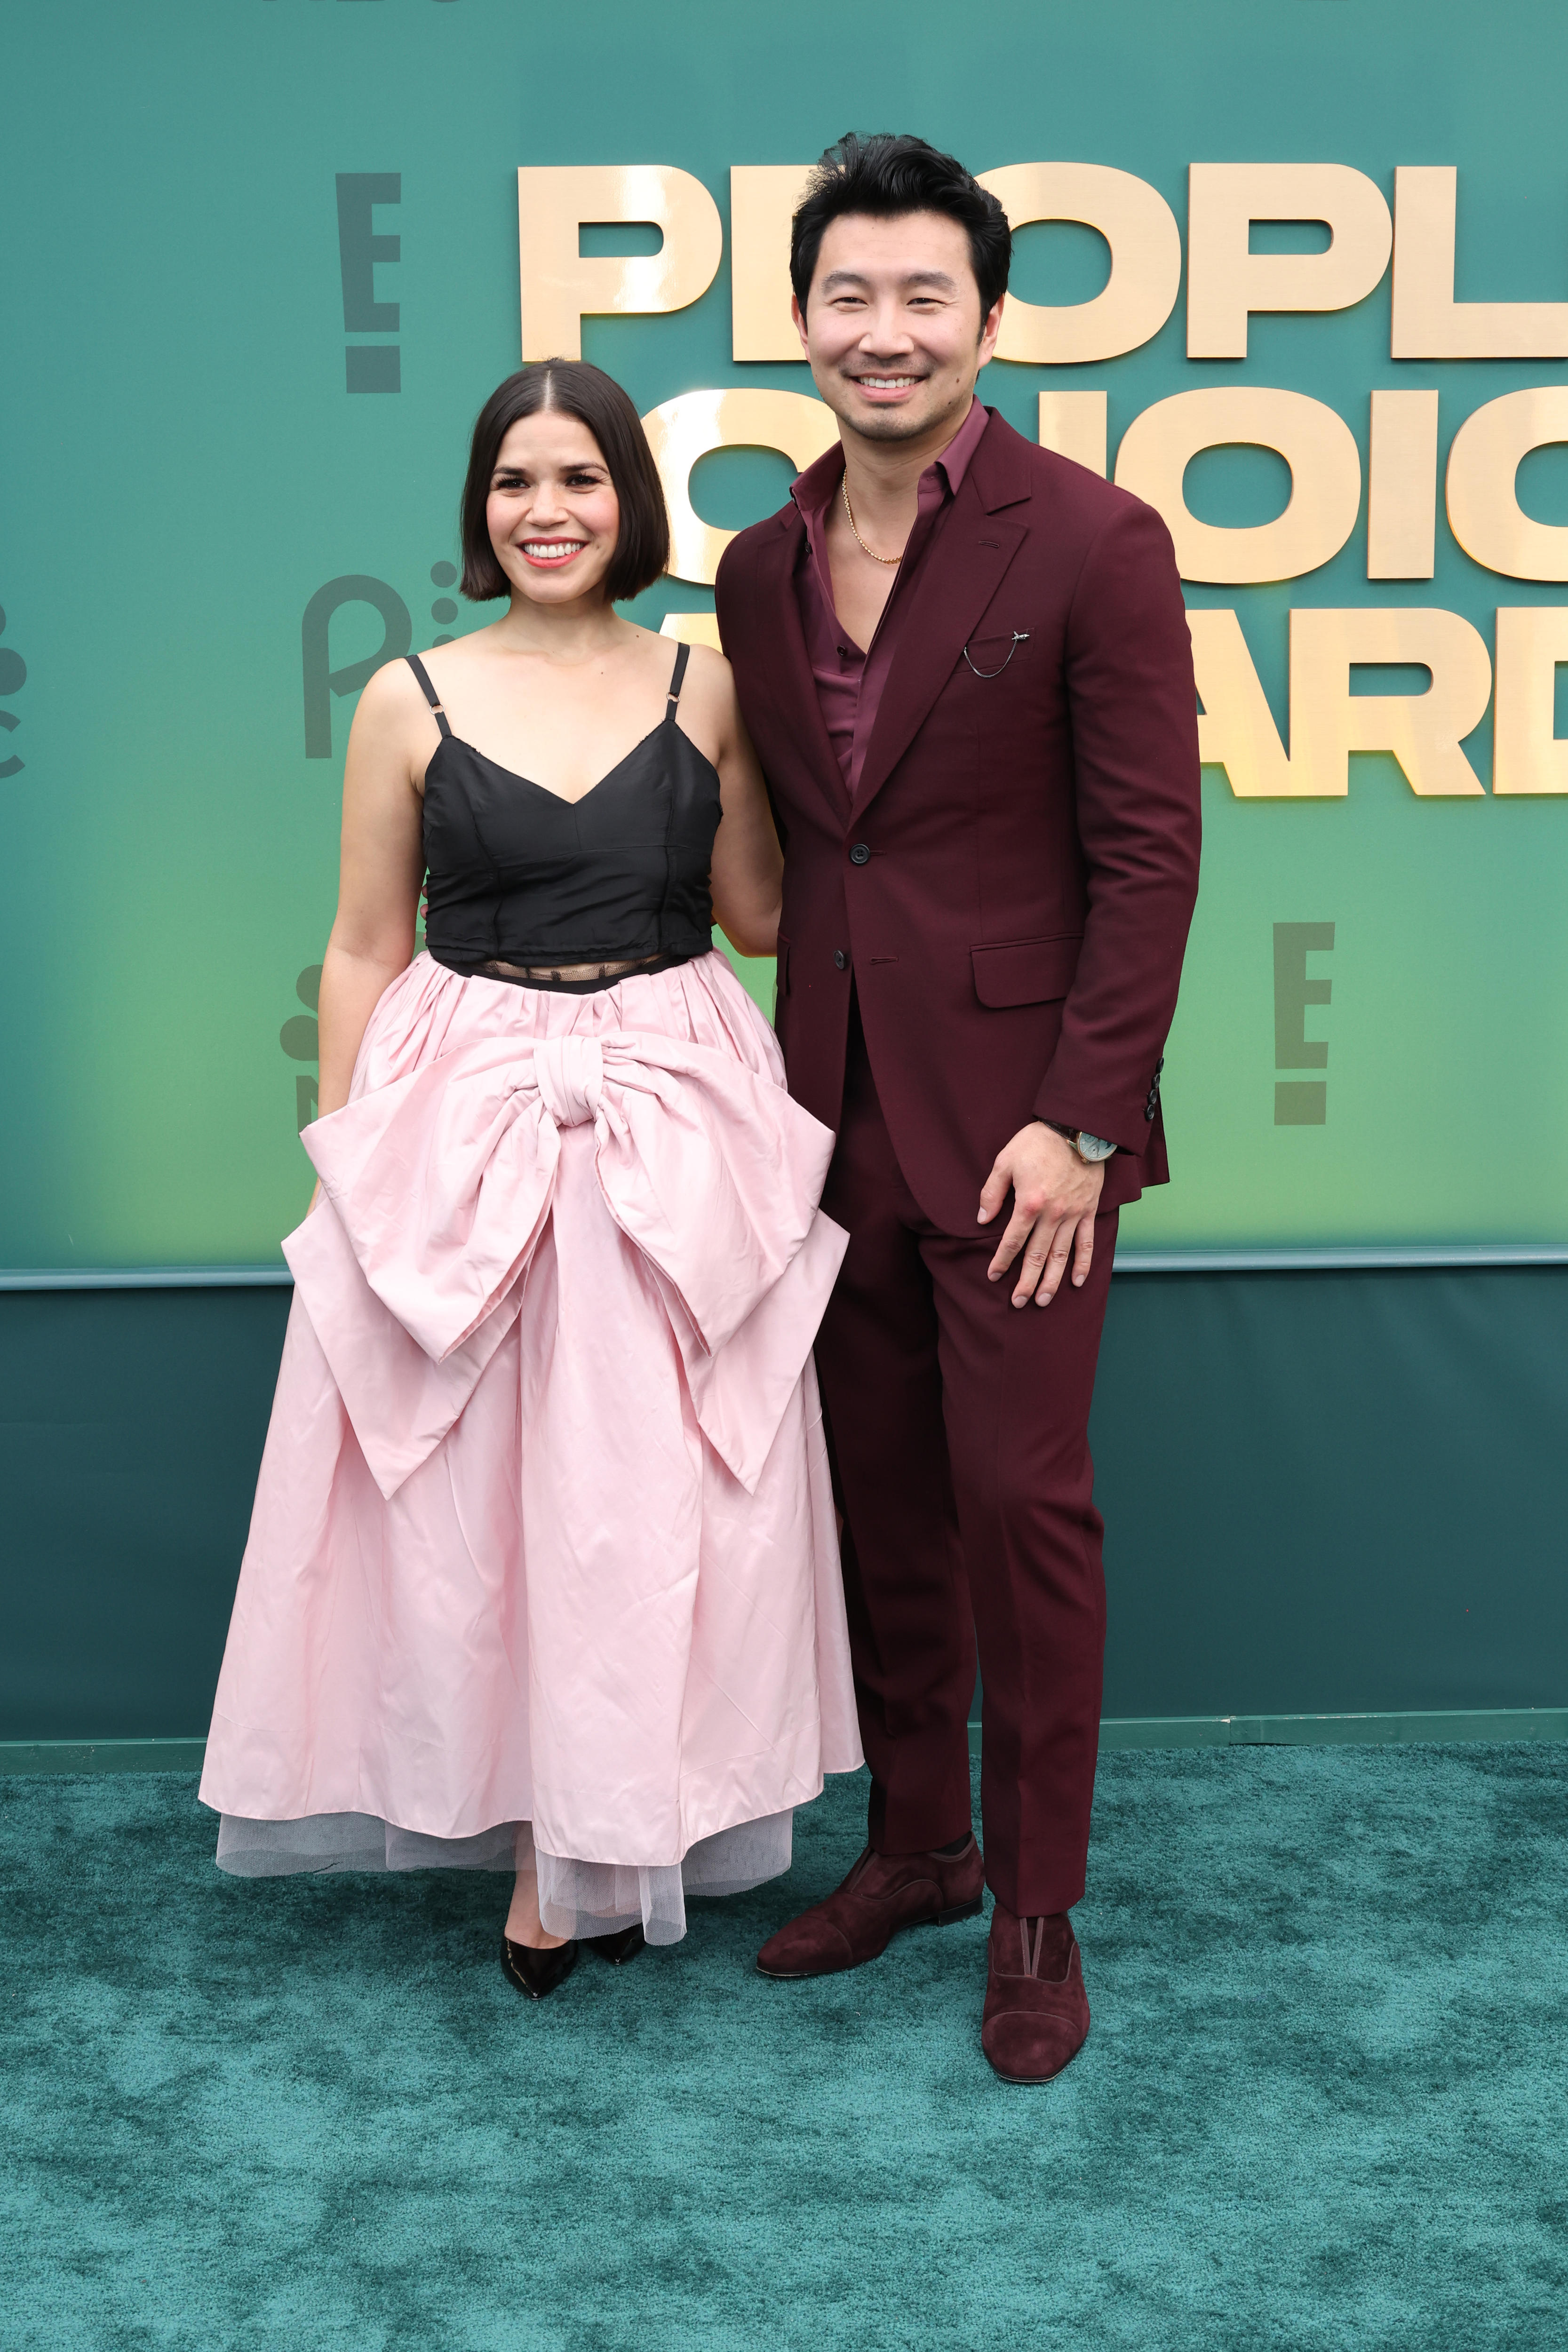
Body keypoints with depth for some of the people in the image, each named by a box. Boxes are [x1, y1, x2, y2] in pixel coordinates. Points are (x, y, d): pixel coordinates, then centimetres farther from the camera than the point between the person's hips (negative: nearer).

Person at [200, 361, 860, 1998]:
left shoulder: (704, 687, 4)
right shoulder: (412, 701, 2)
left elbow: (760, 914, 6)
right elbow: (365, 950, 4)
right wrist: (342, 1159, 2)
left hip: (674, 1124, 1)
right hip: (461, 1116, 0)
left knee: (644, 1488, 4)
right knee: (479, 1488, 5)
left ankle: (596, 1843, 24)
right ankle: (557, 1843, 24)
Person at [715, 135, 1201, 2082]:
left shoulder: (1092, 544, -8)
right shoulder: (763, 568, 9)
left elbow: (1149, 854, -10)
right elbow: (789, 850, 13)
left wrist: (1079, 1121, -15)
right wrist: (791, 1086, 7)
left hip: (1017, 1112, -5)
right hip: (837, 1109, 6)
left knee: (1021, 1496, 0)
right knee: (880, 1496, 14)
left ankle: (1035, 1910, 17)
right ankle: (915, 1842, 31)